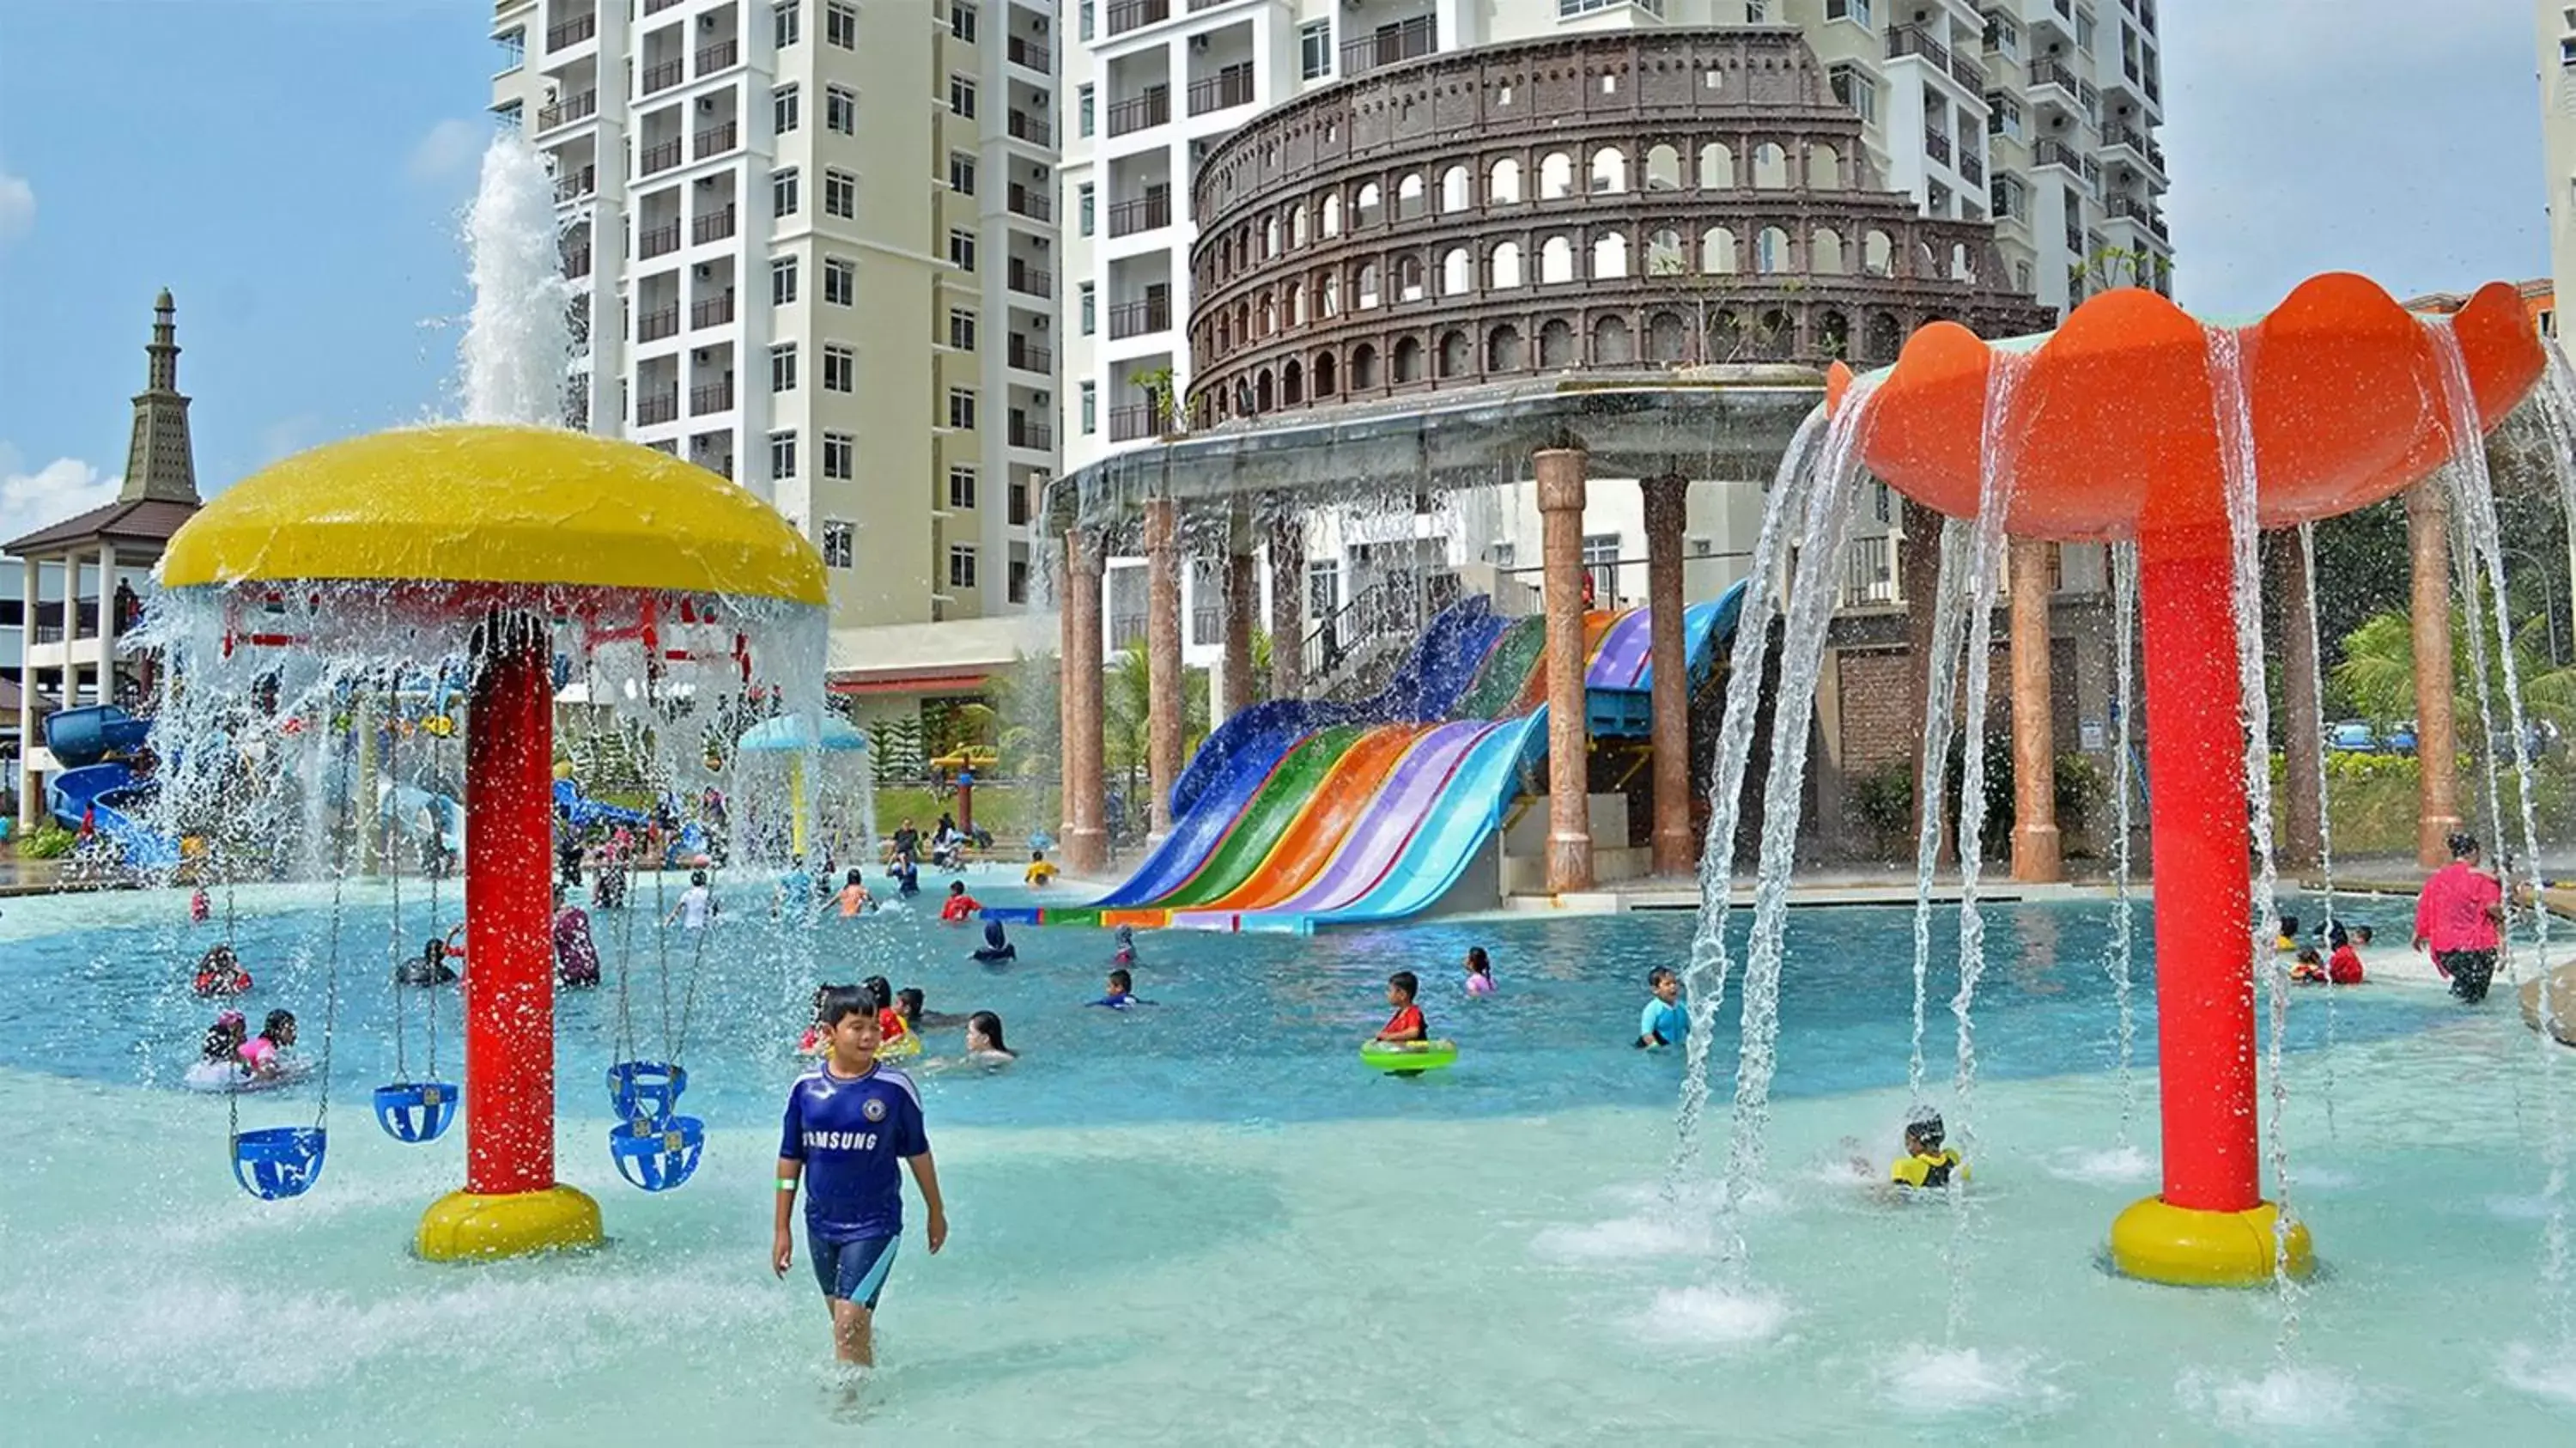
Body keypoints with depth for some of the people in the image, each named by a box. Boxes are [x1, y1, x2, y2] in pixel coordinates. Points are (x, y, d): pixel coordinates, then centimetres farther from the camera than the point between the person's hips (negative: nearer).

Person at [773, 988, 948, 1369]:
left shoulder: (895, 1087, -10)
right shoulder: (806, 1087, -4)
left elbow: (918, 1152, 2)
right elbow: (790, 1160, 5)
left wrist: (936, 1212, 11)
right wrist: (781, 1229, 6)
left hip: (874, 1224, -4)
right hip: (821, 1224, 4)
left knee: (850, 1324, -13)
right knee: (848, 1323, 19)